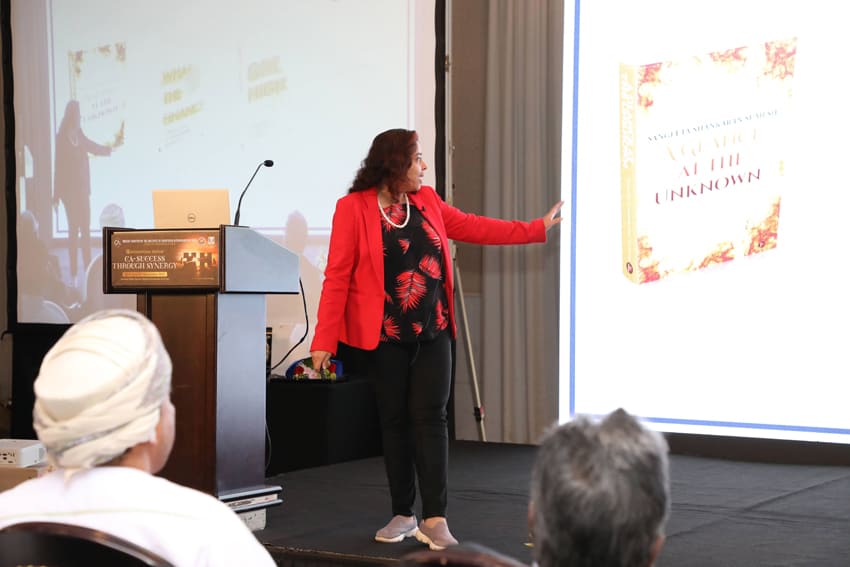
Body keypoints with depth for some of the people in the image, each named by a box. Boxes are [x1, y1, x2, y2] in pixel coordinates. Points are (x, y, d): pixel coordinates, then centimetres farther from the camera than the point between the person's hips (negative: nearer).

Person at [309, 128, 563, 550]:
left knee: (430, 419, -2)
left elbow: (472, 227, 17)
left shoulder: (426, 201, 8)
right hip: (384, 337, -3)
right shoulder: (354, 208, -8)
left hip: (432, 333, 3)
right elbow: (337, 277, -9)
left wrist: (536, 229, 17)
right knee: (395, 421, 6)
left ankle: (434, 520, -3)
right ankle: (403, 515, 17)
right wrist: (324, 340, -13)